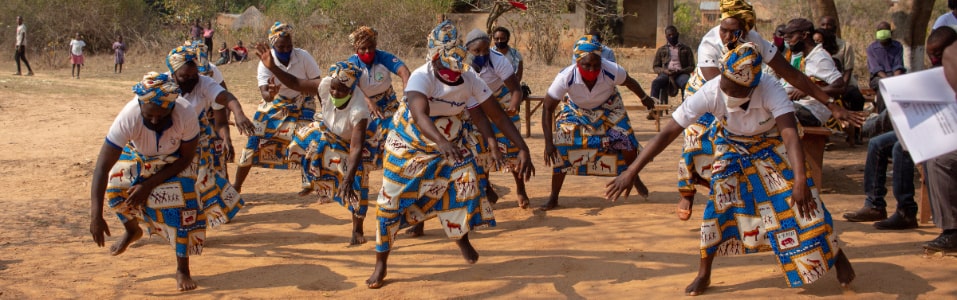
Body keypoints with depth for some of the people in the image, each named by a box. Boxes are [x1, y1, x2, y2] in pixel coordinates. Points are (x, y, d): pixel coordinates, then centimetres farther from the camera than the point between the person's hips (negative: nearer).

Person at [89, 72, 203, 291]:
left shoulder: (186, 116, -39)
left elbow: (186, 158, -20)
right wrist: (96, 216, -47)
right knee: (114, 189, -15)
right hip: (138, 157, 1)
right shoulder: (128, 118, -40)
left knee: (184, 202, -18)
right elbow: (102, 167, -40)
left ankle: (182, 270, -2)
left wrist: (149, 185, -27)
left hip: (173, 160, -1)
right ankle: (132, 231, 21)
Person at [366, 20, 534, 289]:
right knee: (391, 200, -4)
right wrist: (442, 142, -70)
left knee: (466, 184, -11)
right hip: (410, 143, -3)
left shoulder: (470, 80, -21)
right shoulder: (421, 77, -34)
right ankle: (381, 264, 13)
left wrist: (523, 148, -27)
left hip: (452, 142, 3)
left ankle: (461, 237, 20)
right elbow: (419, 115, -52)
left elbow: (498, 115, -17)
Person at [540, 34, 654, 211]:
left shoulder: (611, 71, -35)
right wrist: (548, 142, -32)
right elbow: (547, 108, -28)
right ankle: (553, 198, -2)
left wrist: (644, 98, 9)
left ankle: (635, 178, 28)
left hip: (608, 108, 1)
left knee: (628, 144, -4)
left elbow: (629, 82, -10)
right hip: (574, 110, -1)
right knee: (561, 148, -16)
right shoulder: (566, 77, -38)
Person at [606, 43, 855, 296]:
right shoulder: (710, 93, -35)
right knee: (718, 204, -11)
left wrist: (801, 181, -66)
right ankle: (704, 274, 7)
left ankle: (836, 255, 16)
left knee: (802, 201, -8)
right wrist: (631, 172, -38)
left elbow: (790, 134, -51)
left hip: (772, 146, -1)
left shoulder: (772, 92, -39)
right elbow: (667, 133, -34)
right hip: (731, 148, 1)